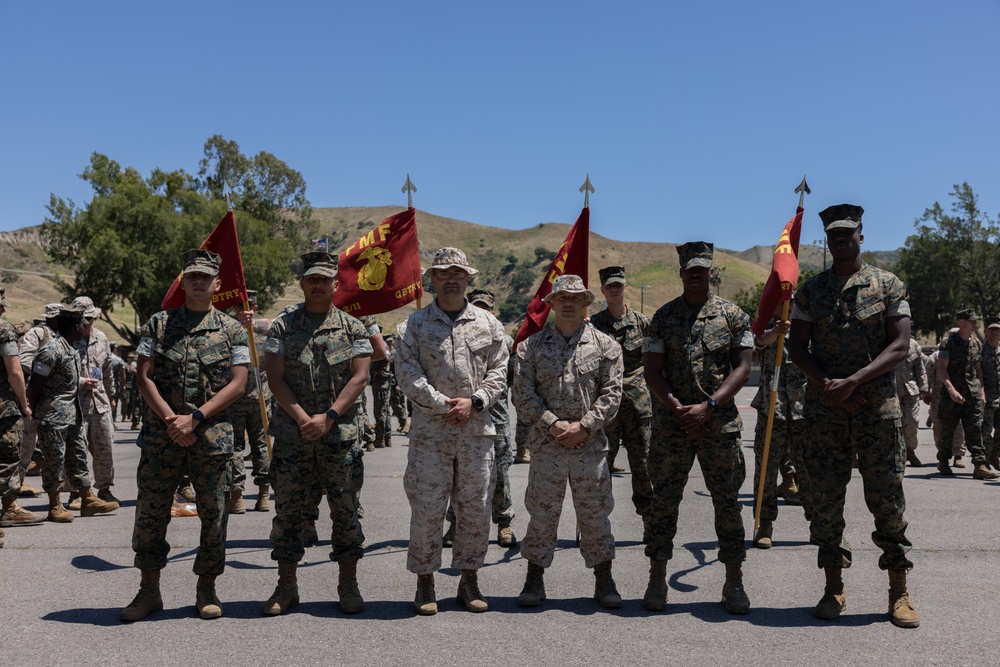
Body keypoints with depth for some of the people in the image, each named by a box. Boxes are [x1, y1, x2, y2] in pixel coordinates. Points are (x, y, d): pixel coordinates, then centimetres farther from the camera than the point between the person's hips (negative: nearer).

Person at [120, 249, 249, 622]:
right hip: (161, 435, 1)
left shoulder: (232, 330, 5)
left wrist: (195, 418, -12)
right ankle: (149, 590, 18)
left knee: (213, 514, 4)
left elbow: (237, 383, -2)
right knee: (151, 512, 5)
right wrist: (170, 419, -11)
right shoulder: (158, 324, 8)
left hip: (212, 437, -1)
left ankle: (206, 588, 19)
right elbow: (144, 376, 3)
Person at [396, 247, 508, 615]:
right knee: (426, 508, 0)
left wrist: (474, 401, -9)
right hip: (430, 430, -2)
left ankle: (469, 580, 21)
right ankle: (424, 584, 13)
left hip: (477, 430, 2)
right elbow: (407, 373, -4)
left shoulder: (488, 323, 9)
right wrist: (443, 405, -11)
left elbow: (498, 371, 7)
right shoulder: (415, 323, 3)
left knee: (475, 507, 7)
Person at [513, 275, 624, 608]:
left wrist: (584, 425, -10)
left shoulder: (605, 345, 5)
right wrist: (552, 423, -11)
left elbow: (611, 393, 0)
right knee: (541, 512, 5)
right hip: (546, 445, 0)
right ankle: (535, 580, 18)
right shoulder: (532, 346, 5)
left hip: (591, 444, 0)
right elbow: (523, 394, 0)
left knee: (595, 512, 7)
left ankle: (603, 580, 20)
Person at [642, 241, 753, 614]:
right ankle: (657, 580, 13)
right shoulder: (663, 317, 6)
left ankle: (734, 583, 15)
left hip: (720, 425, 0)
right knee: (664, 500, 4)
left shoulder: (733, 316, 5)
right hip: (670, 425, 1)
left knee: (727, 501, 4)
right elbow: (652, 371, 2)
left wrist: (707, 408, -12)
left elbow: (742, 368, -1)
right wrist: (679, 409, -11)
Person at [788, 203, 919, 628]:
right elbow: (797, 345, 5)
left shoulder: (889, 286, 4)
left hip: (877, 404, -2)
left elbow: (900, 345, -4)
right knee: (826, 495, 4)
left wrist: (853, 381, -15)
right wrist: (827, 384, -11)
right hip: (823, 407, 2)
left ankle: (899, 592, 11)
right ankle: (834, 588, 14)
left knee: (886, 495, 0)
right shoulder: (811, 290, 9)